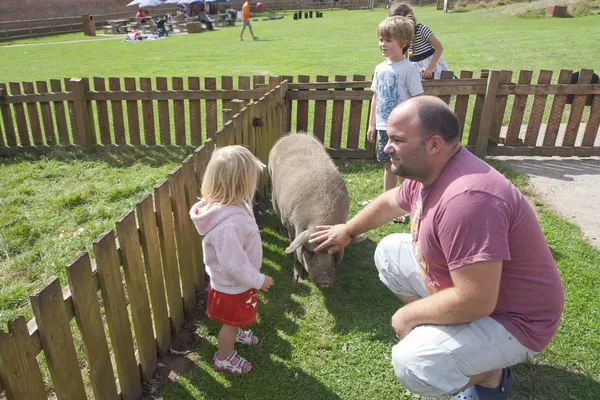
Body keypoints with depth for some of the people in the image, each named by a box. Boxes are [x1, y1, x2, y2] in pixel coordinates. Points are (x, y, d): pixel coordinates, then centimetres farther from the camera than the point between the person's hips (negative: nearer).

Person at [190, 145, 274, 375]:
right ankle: (224, 358, 42)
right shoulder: (226, 225, -42)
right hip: (232, 285, -8)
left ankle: (235, 333, 62)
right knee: (231, 320, 17)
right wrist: (257, 280, -20)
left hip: (235, 281, 8)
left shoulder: (232, 205, -12)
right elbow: (234, 263, -34)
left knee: (235, 318, 34)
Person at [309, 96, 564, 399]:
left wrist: (408, 315, -20)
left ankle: (491, 375, 5)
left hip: (511, 318, -8)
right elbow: (389, 202, 16)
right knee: (389, 251, 10)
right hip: (468, 286, 9)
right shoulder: (427, 171, -6)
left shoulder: (467, 199, -37)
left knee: (412, 365, -25)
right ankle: (432, 328, 14)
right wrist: (347, 230, 26)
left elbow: (475, 302, -36)